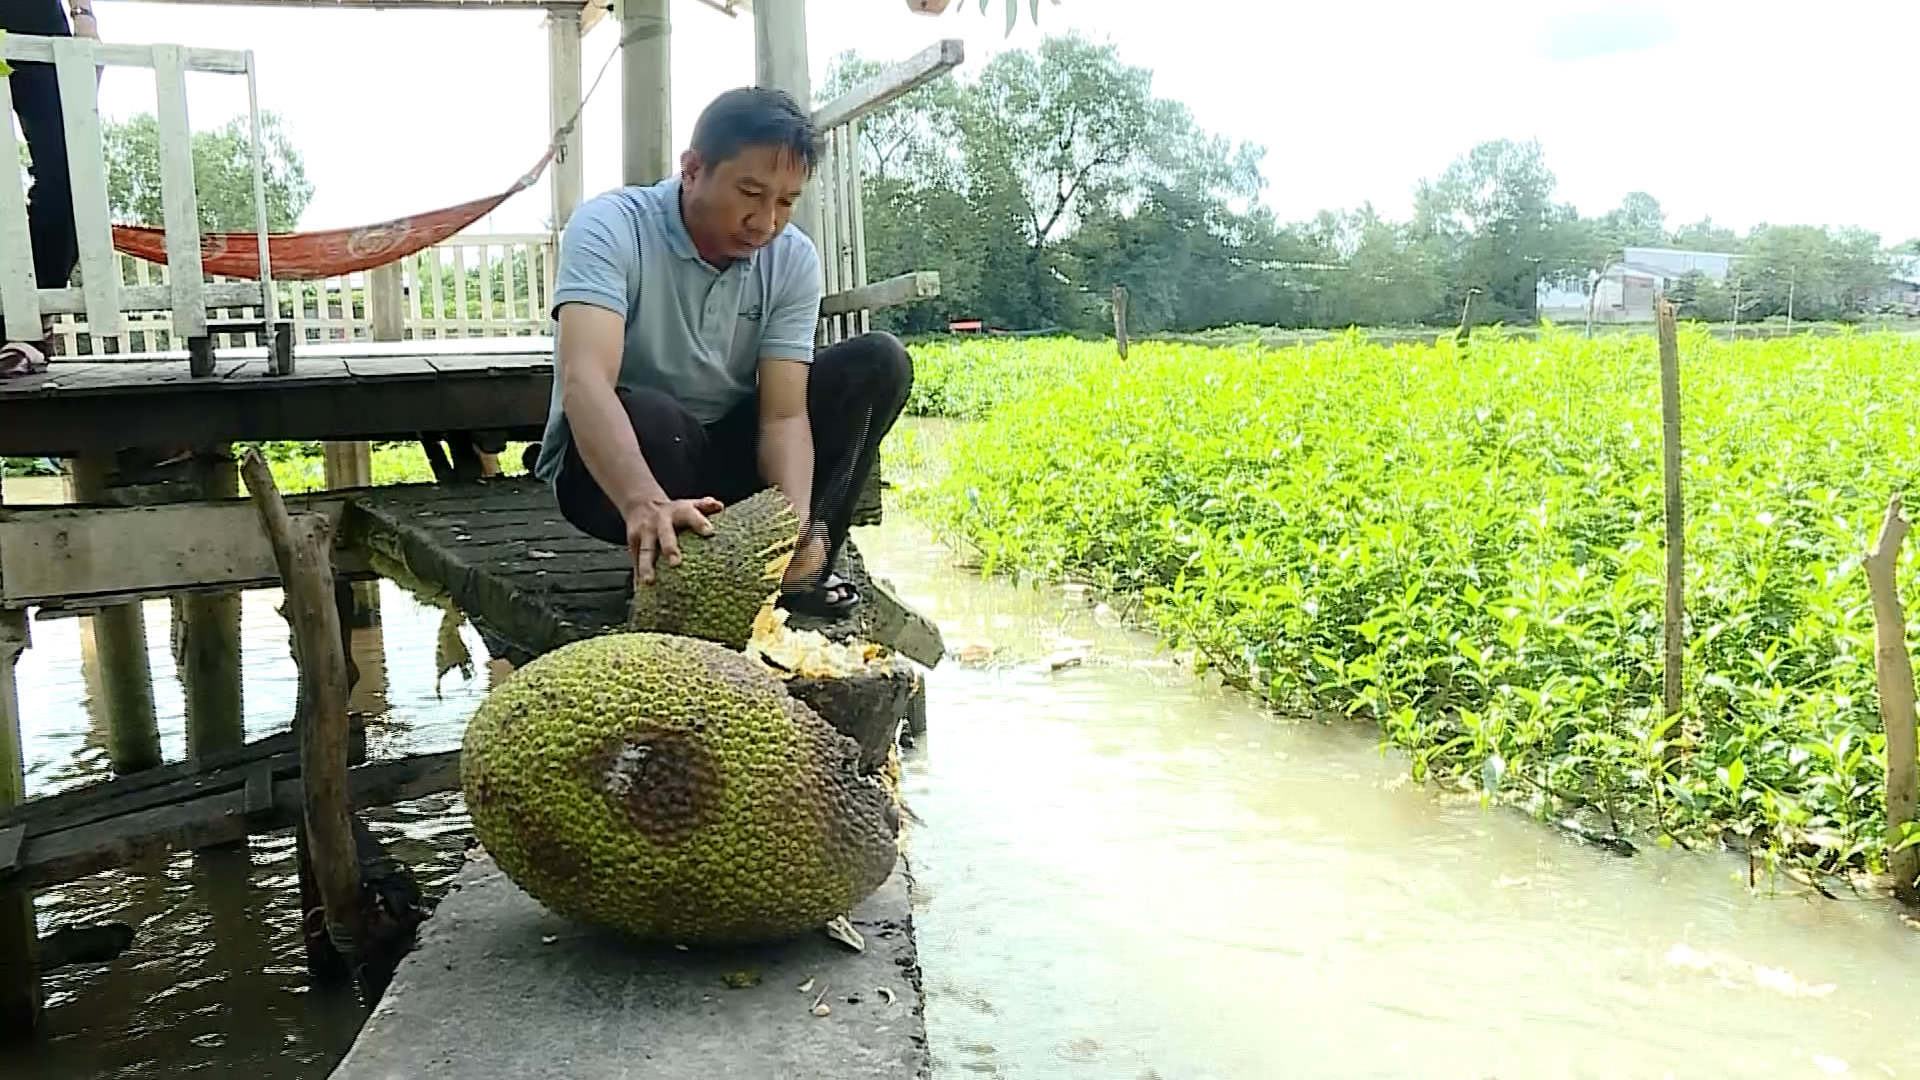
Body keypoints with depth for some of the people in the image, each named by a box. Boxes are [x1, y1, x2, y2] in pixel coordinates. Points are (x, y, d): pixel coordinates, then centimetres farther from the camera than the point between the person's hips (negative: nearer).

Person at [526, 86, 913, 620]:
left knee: (878, 361, -11)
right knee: (647, 415, -39)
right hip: (610, 464, -4)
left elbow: (784, 413, -16)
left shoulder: (792, 258, -9)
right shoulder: (611, 227, -21)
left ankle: (800, 568, -12)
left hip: (728, 454, 5)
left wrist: (797, 519, -37)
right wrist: (646, 502, -55)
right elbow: (585, 380, -37)